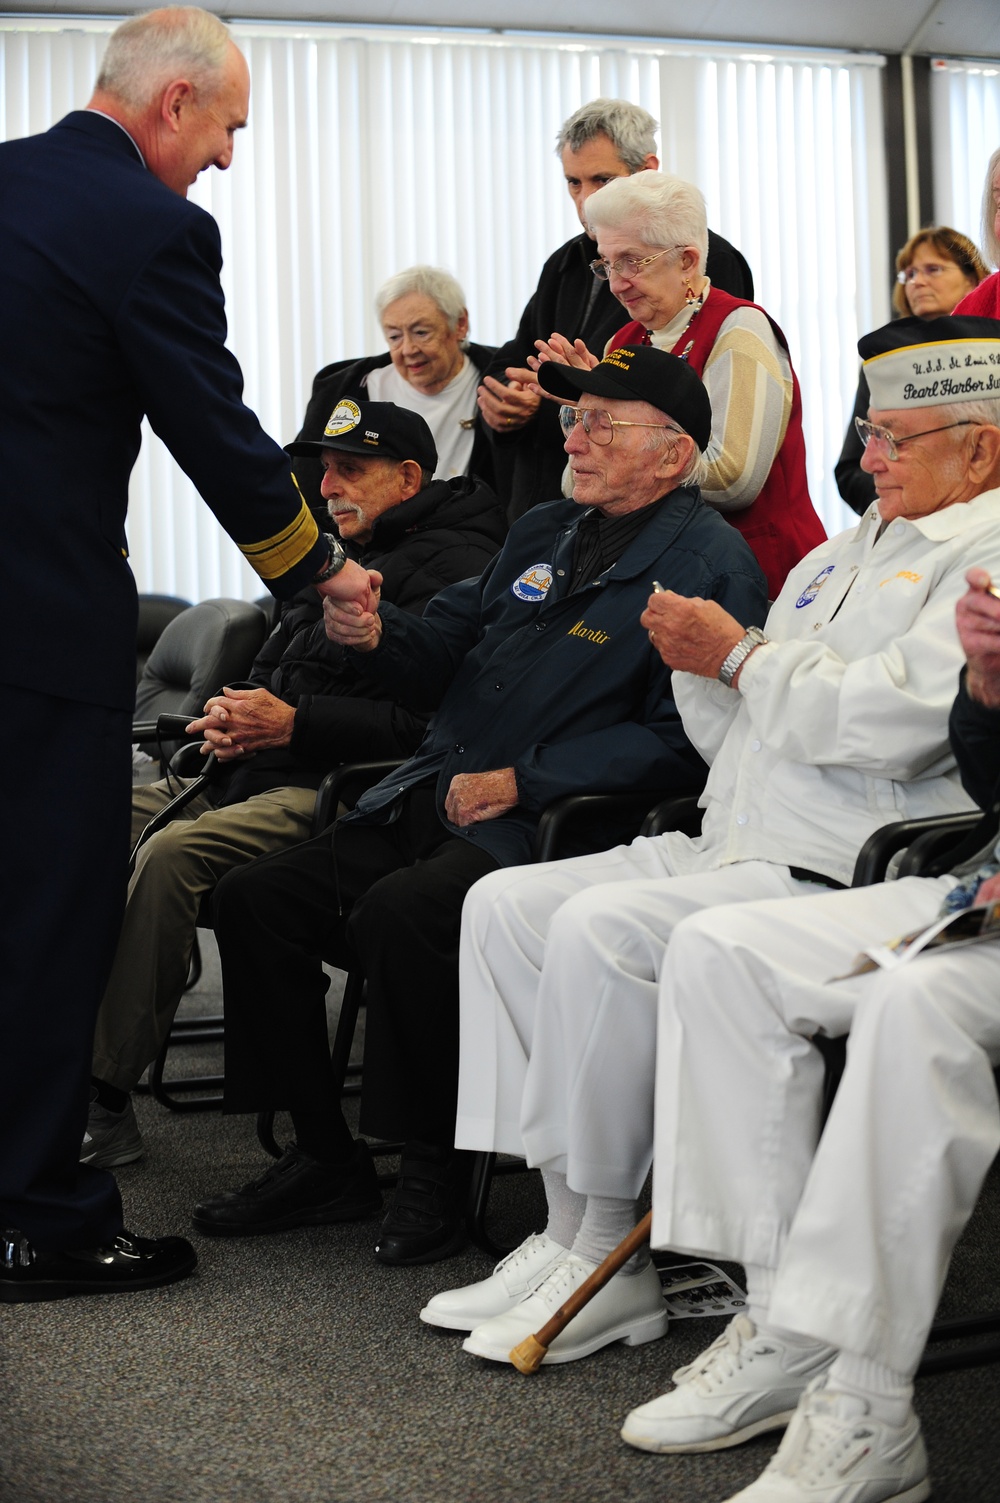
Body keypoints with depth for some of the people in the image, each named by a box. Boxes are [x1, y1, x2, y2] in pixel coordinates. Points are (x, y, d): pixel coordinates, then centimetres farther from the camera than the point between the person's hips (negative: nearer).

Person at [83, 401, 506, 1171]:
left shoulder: (454, 567, -6)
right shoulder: (340, 556, 25)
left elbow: (431, 719, -18)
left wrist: (293, 724, -18)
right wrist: (231, 715, 7)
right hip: (248, 771, 10)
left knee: (170, 855, -31)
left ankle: (107, 1099, -26)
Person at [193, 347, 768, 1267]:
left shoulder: (710, 563, -6)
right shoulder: (543, 532, 19)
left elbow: (677, 742, -16)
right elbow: (448, 655, 22)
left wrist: (517, 782, -17)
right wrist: (376, 636, -2)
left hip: (546, 828, -8)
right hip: (433, 802, 8)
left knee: (400, 913, -33)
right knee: (255, 897, -5)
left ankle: (435, 1172, -14)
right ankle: (325, 1161, 5)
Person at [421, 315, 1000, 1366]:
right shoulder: (841, 555, 24)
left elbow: (891, 721, -21)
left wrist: (740, 655, -9)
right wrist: (696, 665, 4)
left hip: (838, 879, -10)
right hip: (729, 848, 10)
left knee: (601, 929, -27)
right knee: (505, 905, -2)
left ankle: (612, 1255, -14)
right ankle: (566, 1223, -4)